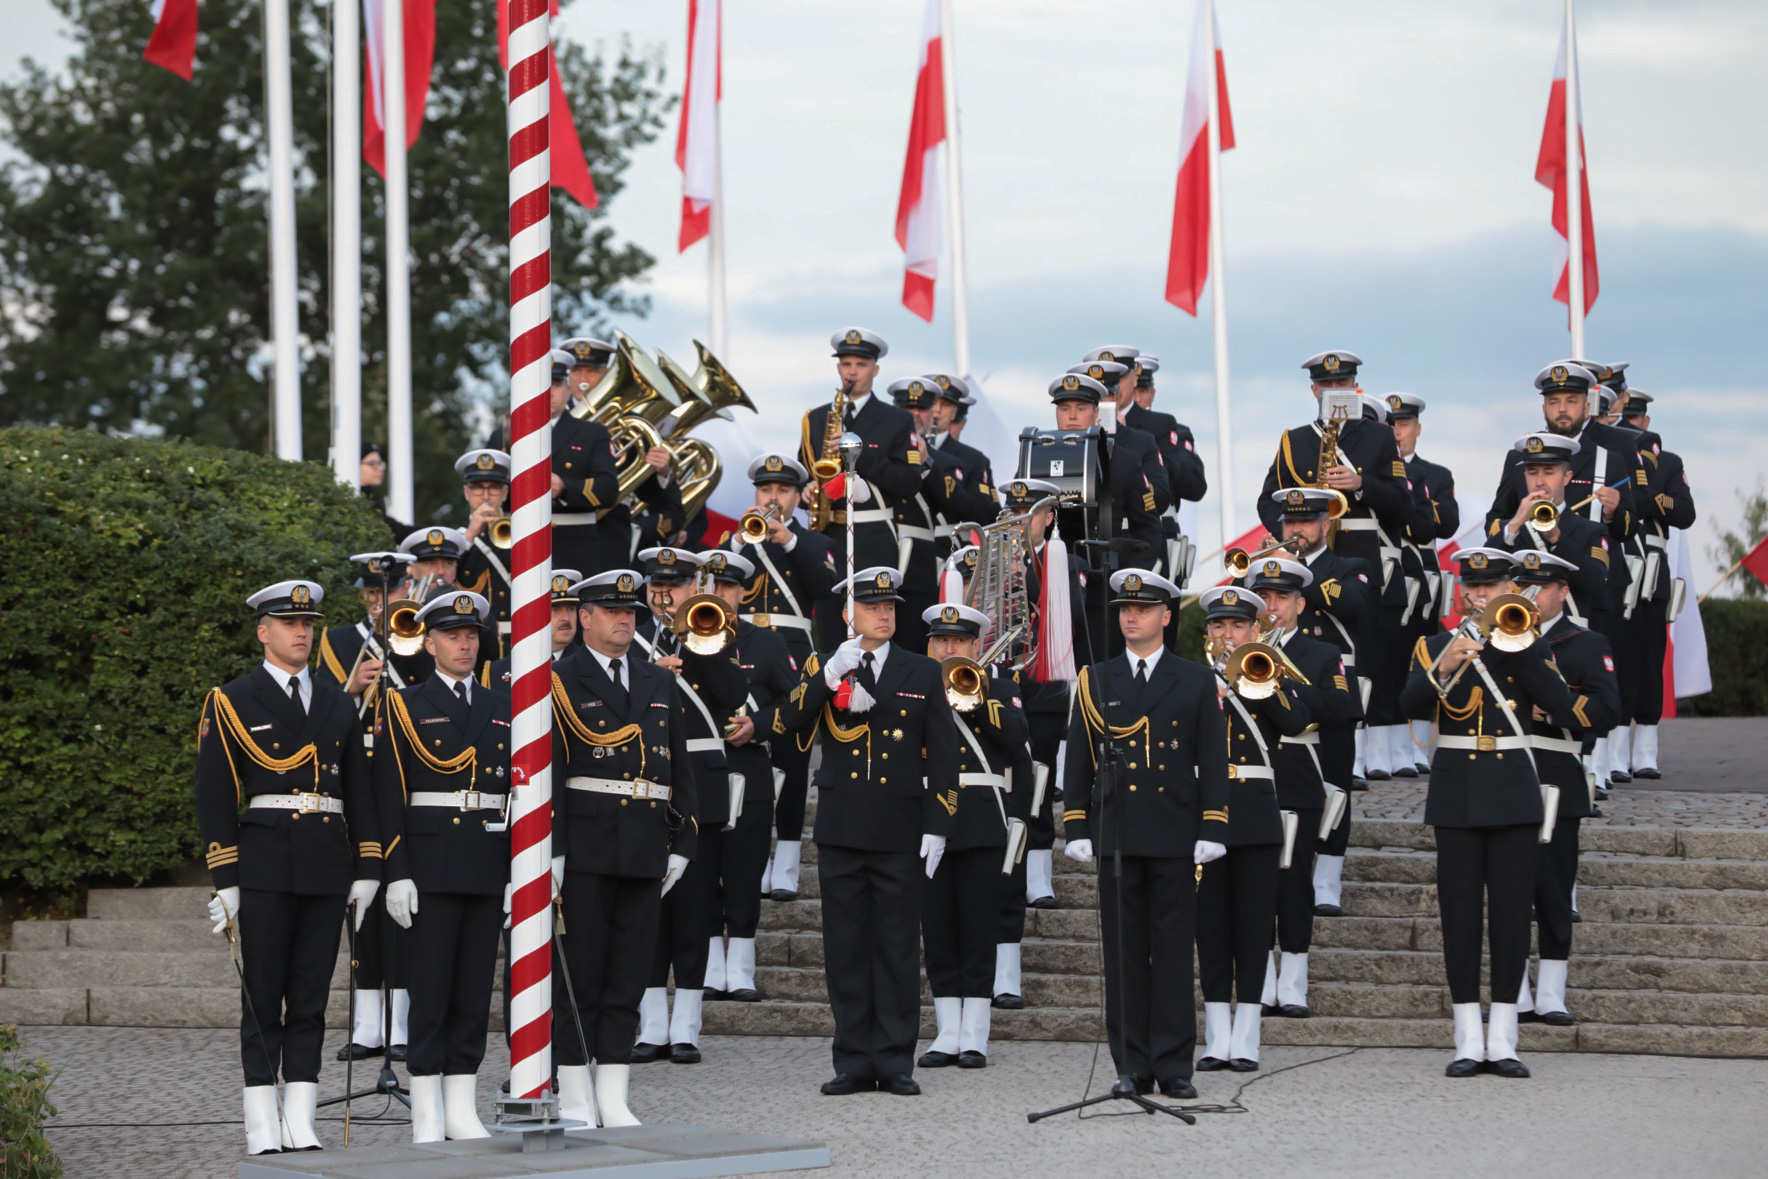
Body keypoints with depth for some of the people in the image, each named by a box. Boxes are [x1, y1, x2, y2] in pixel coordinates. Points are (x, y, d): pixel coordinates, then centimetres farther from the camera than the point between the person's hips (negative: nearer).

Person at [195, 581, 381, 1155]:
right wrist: (226, 880, -7)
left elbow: (360, 790, 16)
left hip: (328, 866, 4)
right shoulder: (231, 703, 2)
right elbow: (213, 798, -1)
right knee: (263, 999, -2)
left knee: (311, 999, 4)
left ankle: (301, 1124, 5)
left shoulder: (338, 704, 15)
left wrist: (366, 870, 7)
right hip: (264, 864, -3)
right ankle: (262, 1126, 0)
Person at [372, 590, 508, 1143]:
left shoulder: (501, 709, 13)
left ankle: (462, 1109, 12)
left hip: (489, 865, 4)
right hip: (430, 868, -4)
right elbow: (389, 797, -3)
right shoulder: (405, 707, 1)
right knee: (430, 990, -4)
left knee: (476, 991, 6)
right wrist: (397, 875, -11)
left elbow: (516, 793, 14)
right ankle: (427, 1113, 0)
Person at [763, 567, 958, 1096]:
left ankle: (895, 1061, 6)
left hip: (901, 832, -1)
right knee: (845, 948, 3)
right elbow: (787, 721, -11)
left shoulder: (922, 674, 7)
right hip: (842, 829, 1)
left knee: (897, 948, 1)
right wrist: (829, 677, -24)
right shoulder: (821, 670, 7)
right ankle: (854, 1062, 9)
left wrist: (936, 827, -3)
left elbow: (942, 756, 5)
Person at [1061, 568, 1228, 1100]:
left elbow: (1213, 761, 4)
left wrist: (1211, 832, -4)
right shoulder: (1095, 682, 10)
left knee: (1174, 952, -1)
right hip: (1116, 836, 1)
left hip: (1175, 837, -1)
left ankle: (1173, 1066, 2)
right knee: (1123, 954, 2)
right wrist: (1077, 831, 3)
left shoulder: (1196, 682, 7)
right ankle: (1132, 1067, 5)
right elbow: (1078, 759, 10)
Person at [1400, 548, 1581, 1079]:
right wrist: (1445, 667, -26)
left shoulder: (1531, 646, 8)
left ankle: (1502, 1040, 3)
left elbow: (1562, 708, -8)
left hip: (1513, 791, 0)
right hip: (1457, 794, 0)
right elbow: (1411, 705, -9)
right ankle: (1468, 1040, 2)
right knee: (1460, 913, -2)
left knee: (1512, 911, -1)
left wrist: (1520, 649, -14)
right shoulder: (1435, 647, 8)